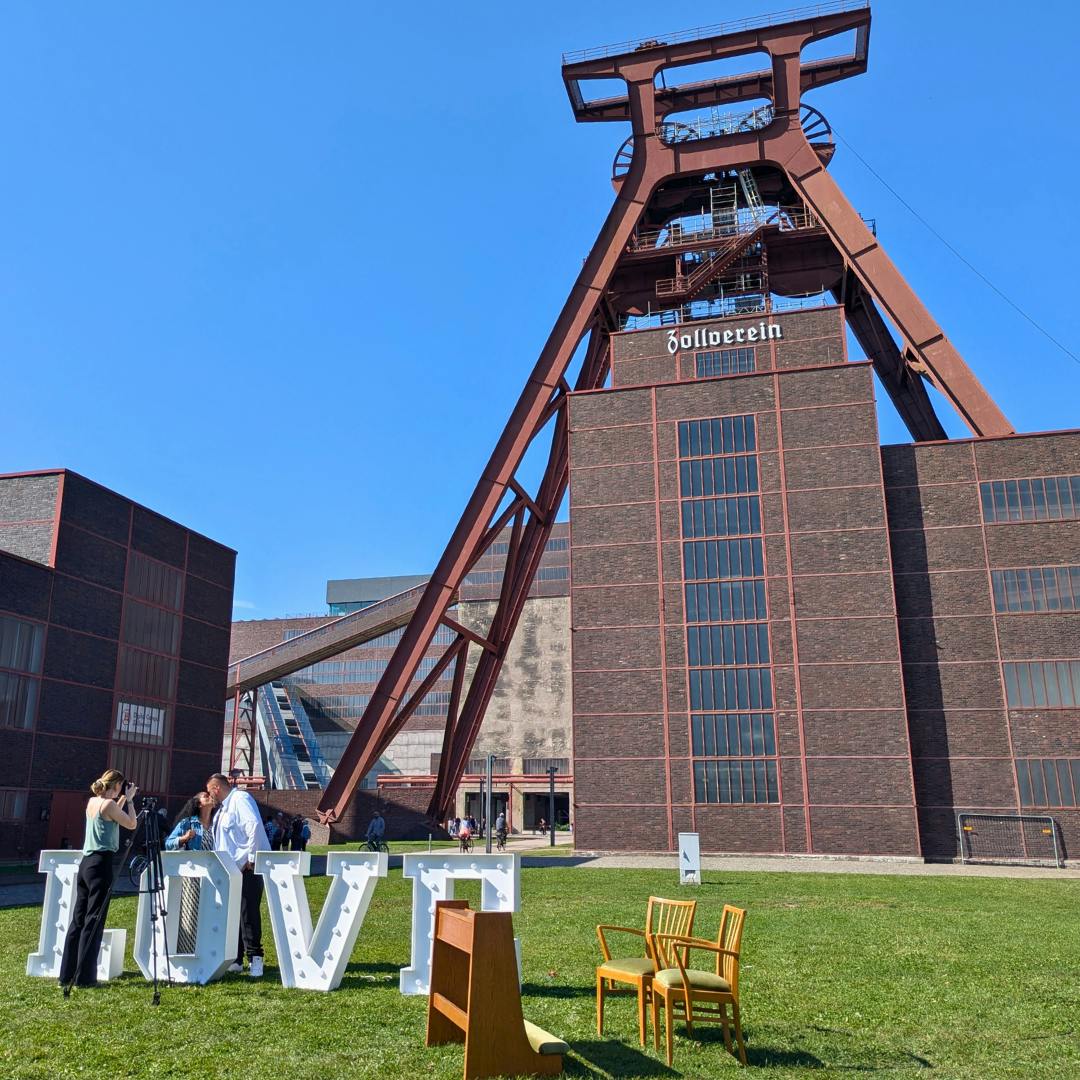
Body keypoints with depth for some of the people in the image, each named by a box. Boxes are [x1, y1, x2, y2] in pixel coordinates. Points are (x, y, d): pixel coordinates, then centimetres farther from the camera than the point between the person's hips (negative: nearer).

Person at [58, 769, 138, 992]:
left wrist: (123, 799, 21)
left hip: (86, 862, 8)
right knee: (93, 921, -3)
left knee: (78, 919, 11)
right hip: (101, 864, -8)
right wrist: (128, 799, 2)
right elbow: (131, 824, -5)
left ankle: (67, 974, 16)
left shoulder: (93, 802, 11)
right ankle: (84, 976, -1)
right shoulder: (109, 804, -12)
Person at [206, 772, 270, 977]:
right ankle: (236, 959, 17)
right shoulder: (224, 807, 19)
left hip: (248, 868, -10)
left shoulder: (240, 799, -11)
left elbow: (254, 826, -23)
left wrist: (251, 858, -22)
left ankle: (254, 958, -7)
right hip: (232, 868, 10)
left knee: (248, 914, -10)